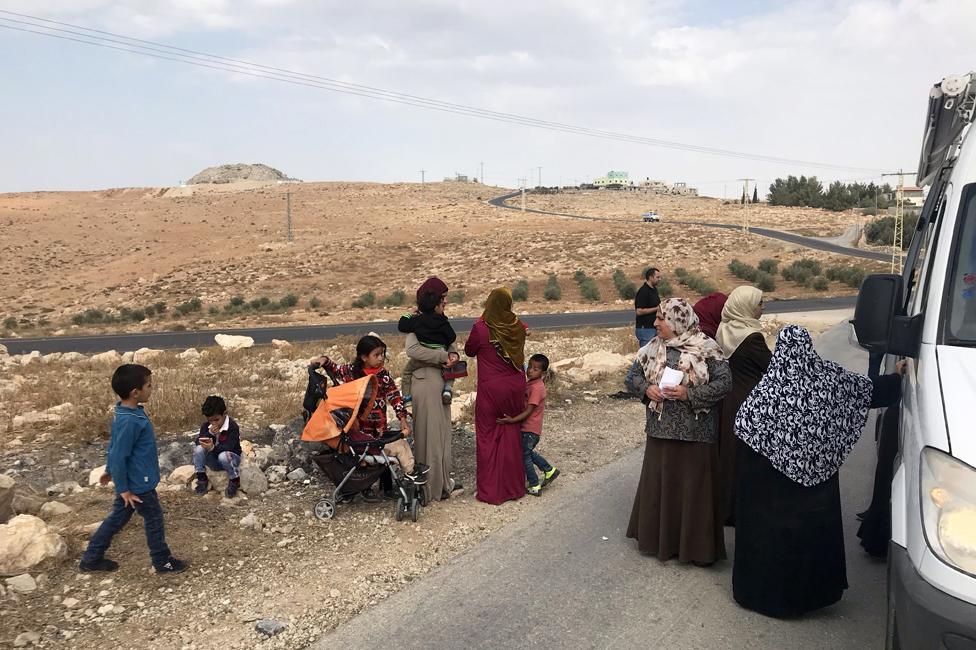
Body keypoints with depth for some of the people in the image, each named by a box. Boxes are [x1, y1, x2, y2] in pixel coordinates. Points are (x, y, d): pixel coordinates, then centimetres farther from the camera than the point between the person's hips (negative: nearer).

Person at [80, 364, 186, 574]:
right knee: (154, 520, 8)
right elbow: (118, 456, -26)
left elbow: (114, 447, 13)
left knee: (117, 519, 20)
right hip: (138, 484, -9)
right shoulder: (129, 421, -30)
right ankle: (163, 562, 25)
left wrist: (110, 471, 25)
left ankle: (91, 559, 32)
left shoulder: (126, 413, 1)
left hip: (132, 481, 9)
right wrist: (123, 489, -19)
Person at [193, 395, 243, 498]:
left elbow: (229, 447, -30)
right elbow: (198, 442, -12)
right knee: (198, 449, -21)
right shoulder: (206, 426, -3)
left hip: (231, 458, -5)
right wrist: (210, 433, -29)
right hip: (213, 461, 5)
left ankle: (235, 481, -12)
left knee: (223, 455, -38)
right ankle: (202, 480, -10)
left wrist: (213, 447, -47)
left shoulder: (232, 426, -21)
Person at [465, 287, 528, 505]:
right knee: (511, 436, 15)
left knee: (488, 439, 8)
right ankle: (514, 487, 23)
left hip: (490, 389, -4)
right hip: (515, 387, 4)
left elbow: (469, 351, 1)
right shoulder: (517, 327, -3)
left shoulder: (481, 328, -15)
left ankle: (490, 491, 12)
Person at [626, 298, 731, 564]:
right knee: (659, 483, 12)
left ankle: (696, 544, 19)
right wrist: (647, 388, -6)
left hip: (694, 432, -5)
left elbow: (725, 381, -12)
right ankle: (660, 536, 29)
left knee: (694, 486, 4)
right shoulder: (655, 347, 5)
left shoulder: (706, 349, -11)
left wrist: (690, 395, -19)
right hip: (661, 429, 5)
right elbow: (638, 374, 15)